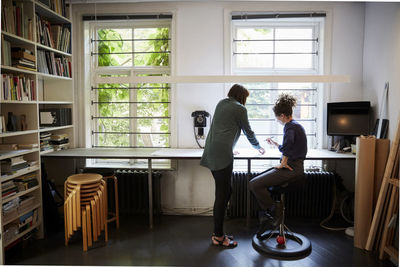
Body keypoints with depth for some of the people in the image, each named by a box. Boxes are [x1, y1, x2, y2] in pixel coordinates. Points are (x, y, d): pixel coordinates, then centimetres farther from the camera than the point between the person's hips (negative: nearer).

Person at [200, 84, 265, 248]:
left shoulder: (221, 104, 23)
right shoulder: (240, 109, 1)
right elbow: (248, 131, 10)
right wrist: (258, 148, 28)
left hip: (212, 152, 8)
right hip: (222, 154, -8)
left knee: (225, 191, 13)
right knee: (222, 194, -3)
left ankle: (218, 233, 20)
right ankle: (218, 237, 6)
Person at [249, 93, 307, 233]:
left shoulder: (290, 126, -14)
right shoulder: (296, 125, 19)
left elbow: (288, 143, -35)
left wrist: (283, 163, -25)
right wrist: (274, 144, 38)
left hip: (291, 169, -11)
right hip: (294, 167, 11)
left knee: (254, 184, -17)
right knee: (258, 181, 16)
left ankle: (274, 210, 0)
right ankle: (265, 215, 19)